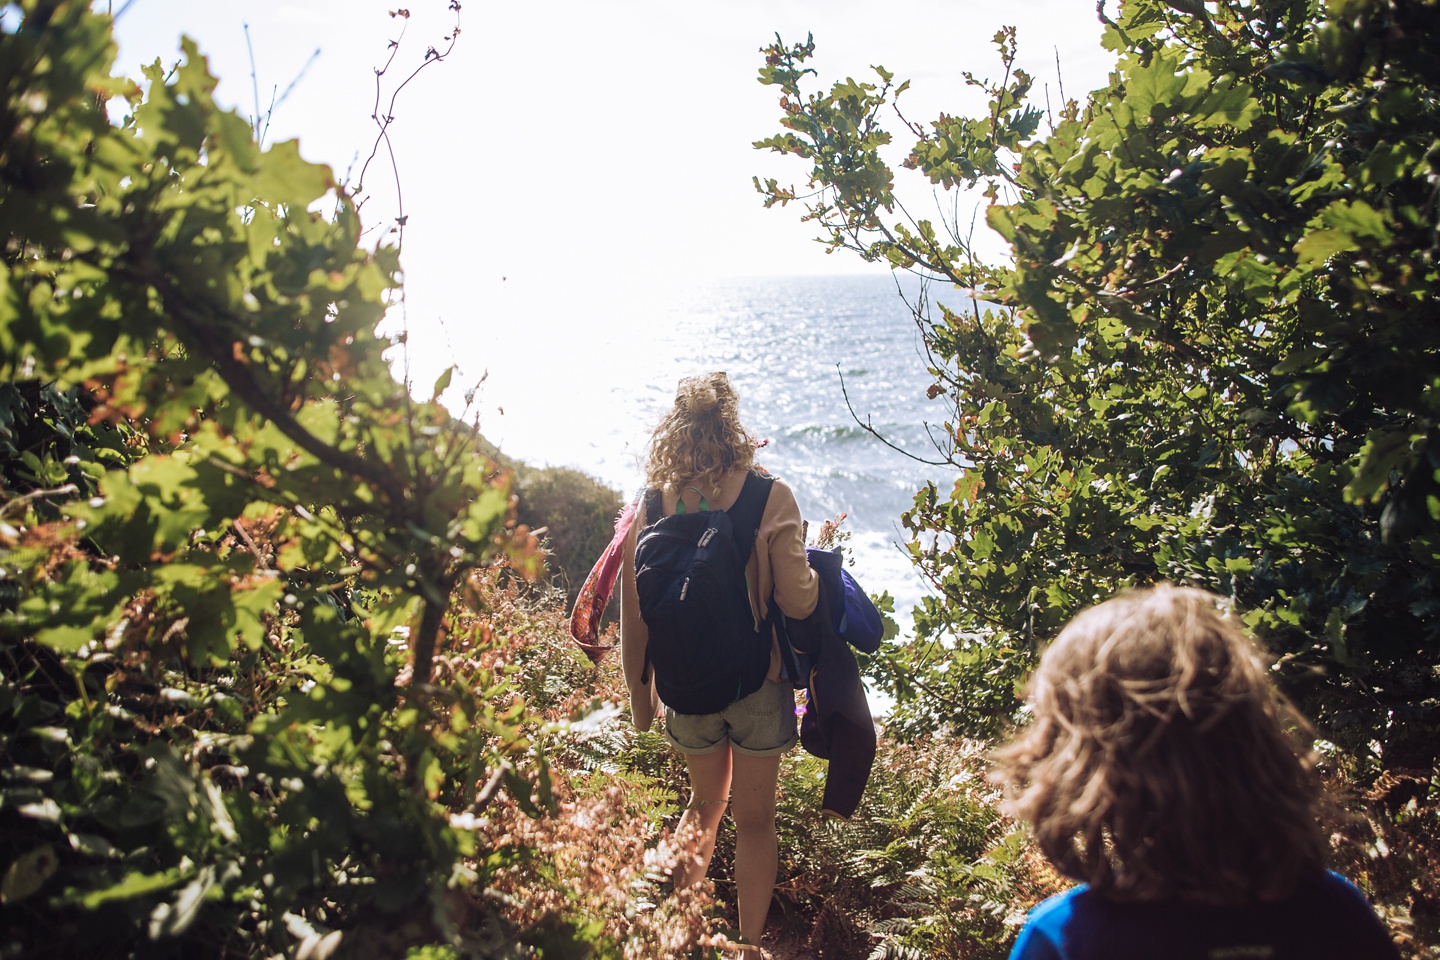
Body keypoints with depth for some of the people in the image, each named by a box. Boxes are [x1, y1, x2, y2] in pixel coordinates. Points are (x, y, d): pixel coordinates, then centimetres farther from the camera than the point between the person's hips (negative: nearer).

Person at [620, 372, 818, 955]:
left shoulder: (652, 505, -9)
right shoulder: (770, 497, -16)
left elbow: (634, 616, -4)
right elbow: (797, 601, -17)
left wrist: (638, 693, 10)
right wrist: (814, 570, 5)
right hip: (758, 682, -3)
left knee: (706, 801, 26)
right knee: (754, 818, 15)